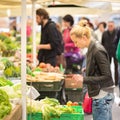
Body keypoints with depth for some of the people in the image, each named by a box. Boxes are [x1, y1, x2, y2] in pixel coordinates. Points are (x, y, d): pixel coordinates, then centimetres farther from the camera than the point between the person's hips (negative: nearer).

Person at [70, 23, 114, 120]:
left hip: (102, 96, -9)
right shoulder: (92, 49, 9)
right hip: (100, 95, 9)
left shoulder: (98, 51, -18)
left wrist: (84, 79, -23)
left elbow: (107, 77, -20)